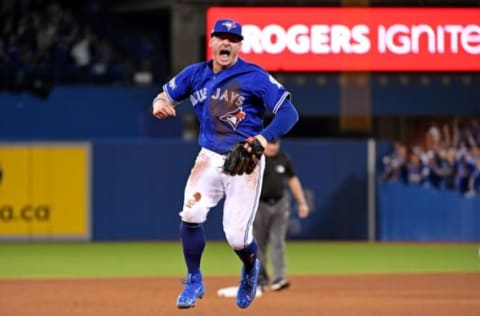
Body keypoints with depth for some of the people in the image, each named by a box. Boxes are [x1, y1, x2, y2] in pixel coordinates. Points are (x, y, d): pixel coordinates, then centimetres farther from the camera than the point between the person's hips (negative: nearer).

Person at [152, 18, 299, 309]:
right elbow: (165, 97, 10)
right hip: (210, 157, 4)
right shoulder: (195, 74, 4)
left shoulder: (255, 77, -10)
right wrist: (159, 104, -15)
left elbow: (289, 112, -13)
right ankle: (194, 281, 5)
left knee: (237, 237, -10)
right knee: (191, 215, -18)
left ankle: (251, 269, 28)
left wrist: (265, 138, -30)